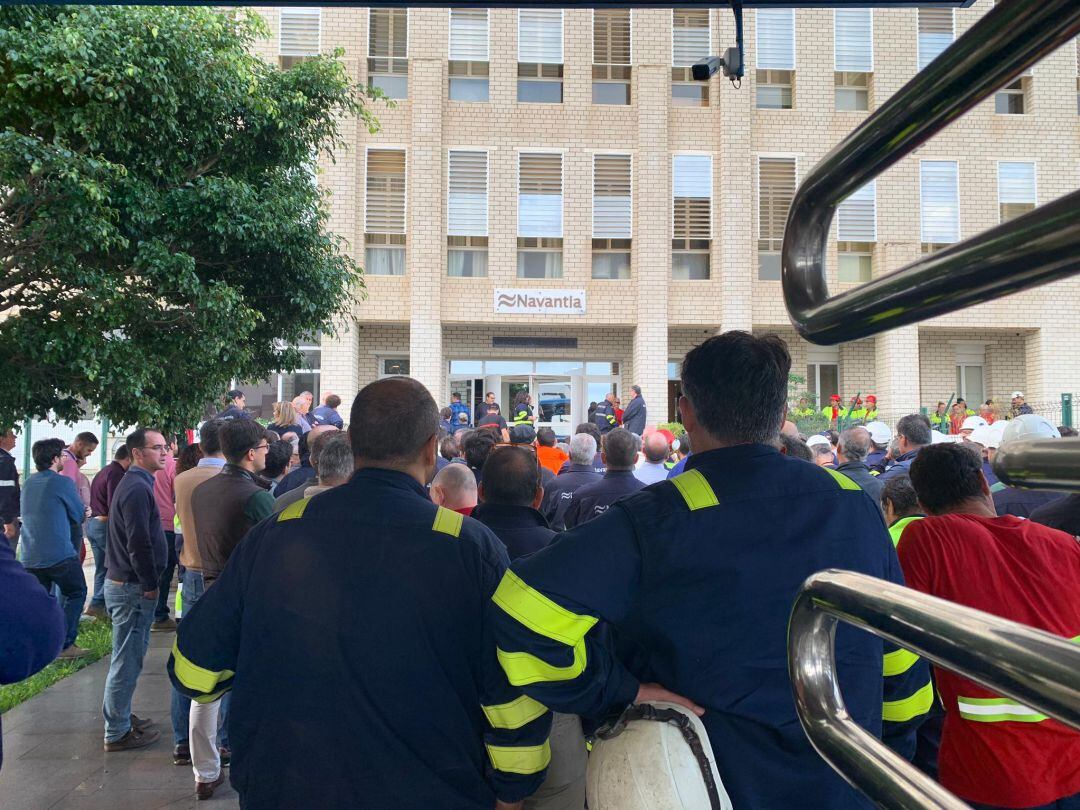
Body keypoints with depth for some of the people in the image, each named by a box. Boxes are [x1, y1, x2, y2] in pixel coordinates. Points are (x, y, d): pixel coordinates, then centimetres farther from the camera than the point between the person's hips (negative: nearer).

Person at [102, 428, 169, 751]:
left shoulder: (135, 483, 14)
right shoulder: (137, 488, -19)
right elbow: (139, 544, -24)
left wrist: (148, 582, 19)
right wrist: (150, 585, -16)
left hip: (124, 583, 10)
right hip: (132, 587, -10)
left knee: (127, 657, 20)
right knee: (128, 660, -1)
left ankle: (119, 716, 32)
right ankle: (117, 733, 8)